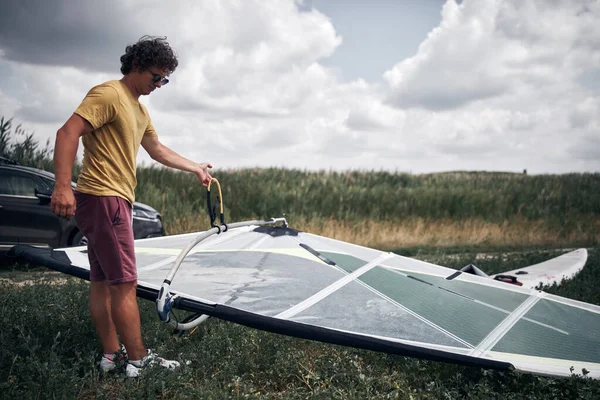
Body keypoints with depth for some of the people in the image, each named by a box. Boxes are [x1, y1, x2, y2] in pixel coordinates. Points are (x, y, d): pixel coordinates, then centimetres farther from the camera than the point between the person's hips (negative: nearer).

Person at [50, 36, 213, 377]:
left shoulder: (140, 109, 20)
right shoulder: (109, 94, -10)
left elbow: (158, 150, 34)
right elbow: (68, 133, -21)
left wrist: (196, 168, 37)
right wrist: (63, 185, -30)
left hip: (116, 200, 10)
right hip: (103, 198, -10)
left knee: (103, 282, 12)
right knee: (124, 283, -8)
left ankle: (111, 355, 19)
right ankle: (139, 361, -1)